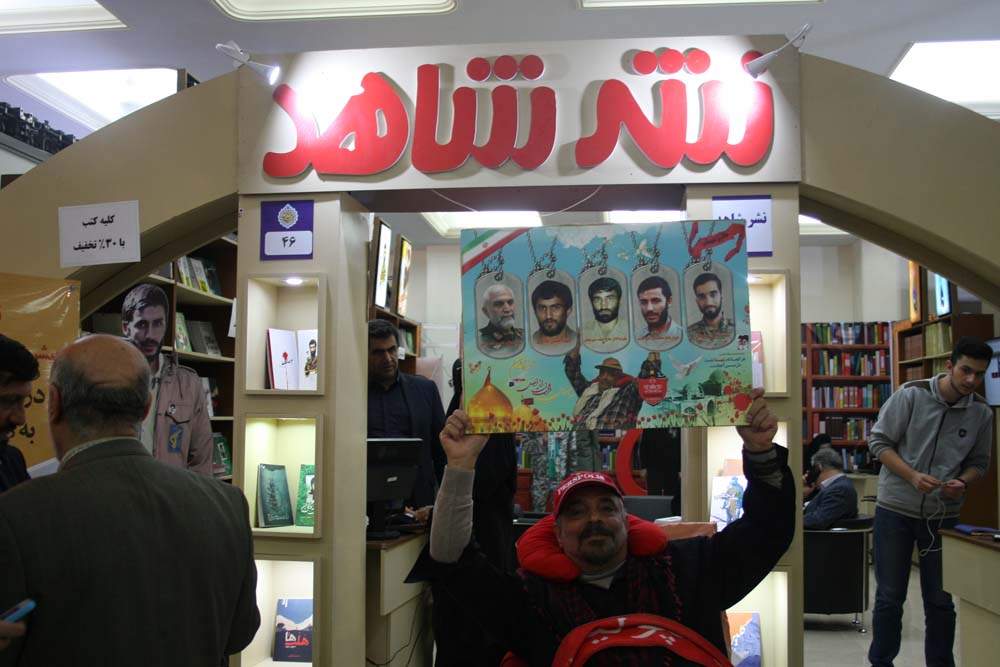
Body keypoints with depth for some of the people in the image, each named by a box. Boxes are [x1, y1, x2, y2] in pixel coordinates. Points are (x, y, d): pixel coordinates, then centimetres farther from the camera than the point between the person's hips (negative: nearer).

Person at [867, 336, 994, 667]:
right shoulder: (911, 395, -11)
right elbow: (879, 441, -7)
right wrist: (913, 477, -19)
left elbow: (979, 462, 8)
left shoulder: (982, 413, -2)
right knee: (889, 598, 8)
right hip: (895, 510, -2)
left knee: (940, 602, 10)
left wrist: (962, 483, -14)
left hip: (943, 515, 2)